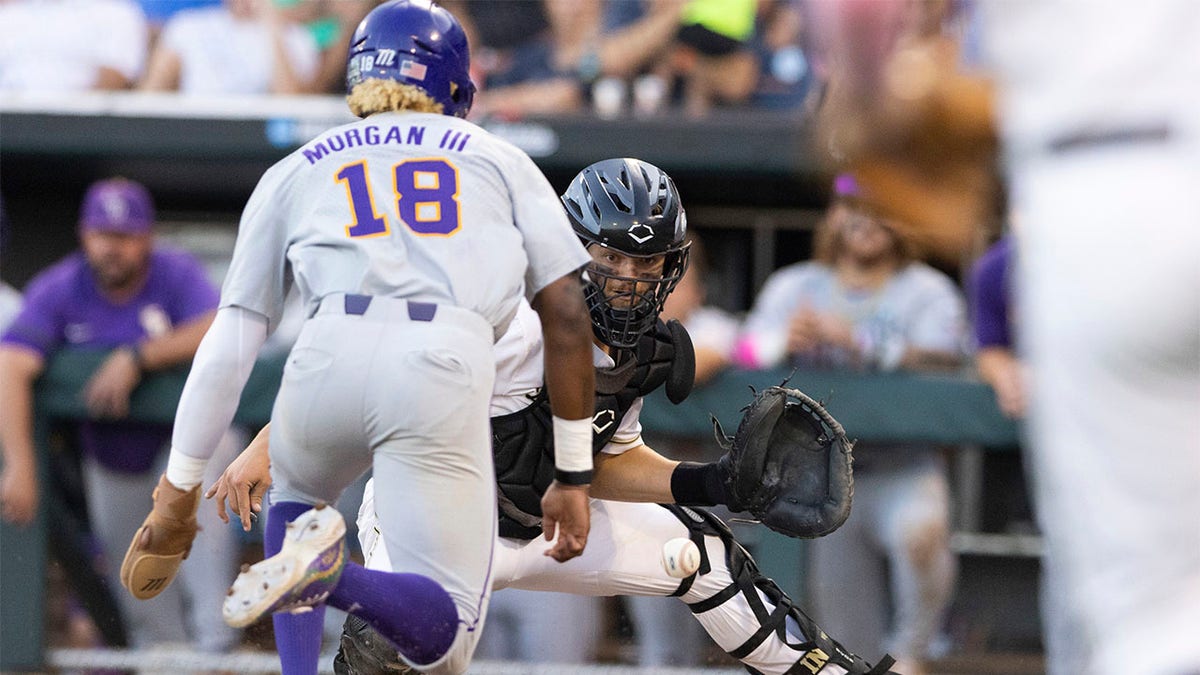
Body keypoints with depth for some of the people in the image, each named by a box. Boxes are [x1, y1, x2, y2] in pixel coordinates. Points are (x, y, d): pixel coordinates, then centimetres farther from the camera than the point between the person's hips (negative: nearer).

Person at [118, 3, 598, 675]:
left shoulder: (296, 172, 26)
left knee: (295, 495, 37)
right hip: (446, 375, -2)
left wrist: (182, 484, 25)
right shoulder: (501, 160, 25)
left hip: (329, 362, 2)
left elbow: (232, 339, 20)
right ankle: (331, 575, -28)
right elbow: (567, 316, 15)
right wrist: (574, 476, 17)